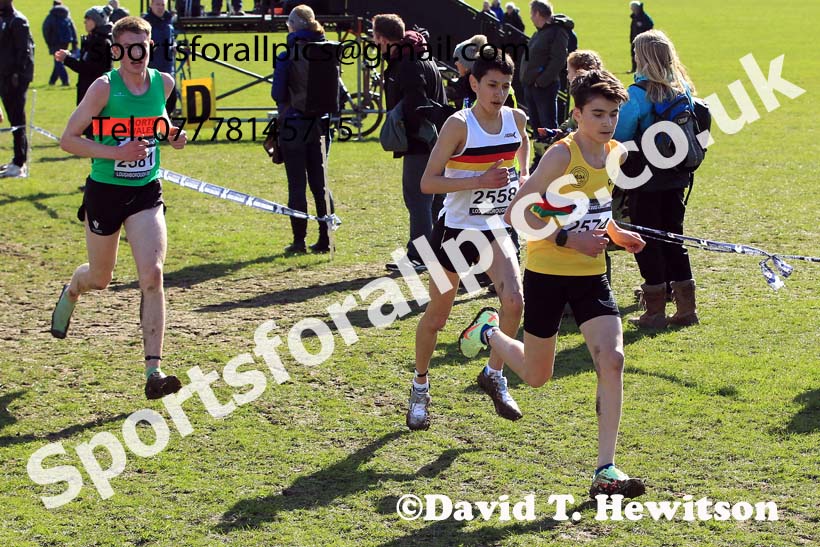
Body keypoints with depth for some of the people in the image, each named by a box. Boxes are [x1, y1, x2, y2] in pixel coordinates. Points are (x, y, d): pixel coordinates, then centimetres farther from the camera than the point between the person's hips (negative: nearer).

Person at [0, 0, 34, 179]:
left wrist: (18, 73, -20)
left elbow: (25, 49, -17)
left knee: (17, 120, -6)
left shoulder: (17, 21, -12)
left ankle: (19, 164, -4)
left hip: (15, 78, -9)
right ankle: (18, 159, 21)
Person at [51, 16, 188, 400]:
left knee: (152, 275, -15)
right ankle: (71, 292, 55)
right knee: (100, 279, 15)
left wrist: (171, 134, 1)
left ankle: (153, 372, -16)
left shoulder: (164, 82, -1)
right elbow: (68, 139, -13)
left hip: (147, 194, 2)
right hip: (104, 192, -2)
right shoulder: (104, 87, -15)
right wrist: (117, 152, -24)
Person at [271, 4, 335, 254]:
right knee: (320, 184, 10)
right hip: (318, 124, 5)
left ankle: (299, 240, 1)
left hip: (293, 125, -5)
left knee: (297, 186, 0)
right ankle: (325, 240, 10)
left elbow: (278, 94, -12)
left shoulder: (287, 58, -13)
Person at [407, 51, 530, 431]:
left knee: (514, 299, -19)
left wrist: (523, 176, 10)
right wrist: (480, 181, -27)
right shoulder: (459, 125, -17)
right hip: (455, 228, -4)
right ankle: (420, 388, 29)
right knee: (437, 316, 7)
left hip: (495, 228, 4)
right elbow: (428, 182, -20)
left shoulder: (516, 119, -1)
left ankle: (494, 374, 3)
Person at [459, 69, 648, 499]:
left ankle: (605, 471, -9)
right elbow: (516, 213, -20)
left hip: (590, 276, 5)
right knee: (536, 376, 11)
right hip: (547, 274, -5)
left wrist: (615, 233, 4)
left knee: (612, 360, -14)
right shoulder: (562, 155, -18)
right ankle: (488, 331, 44)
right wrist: (568, 239, -27)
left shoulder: (615, 154, 4)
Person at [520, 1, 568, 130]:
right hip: (530, 85, 9)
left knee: (548, 124, -7)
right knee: (535, 122, 16)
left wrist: (541, 81, -20)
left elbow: (558, 61, -19)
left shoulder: (557, 33, -12)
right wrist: (525, 78, 12)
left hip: (545, 86, -9)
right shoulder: (538, 33, 17)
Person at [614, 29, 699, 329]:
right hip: (677, 178, 6)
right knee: (673, 238, 16)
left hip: (646, 180, -6)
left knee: (647, 241, 3)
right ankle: (686, 307, 17)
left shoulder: (639, 93, -17)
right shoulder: (684, 89, 3)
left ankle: (655, 312, 5)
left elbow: (619, 135, -14)